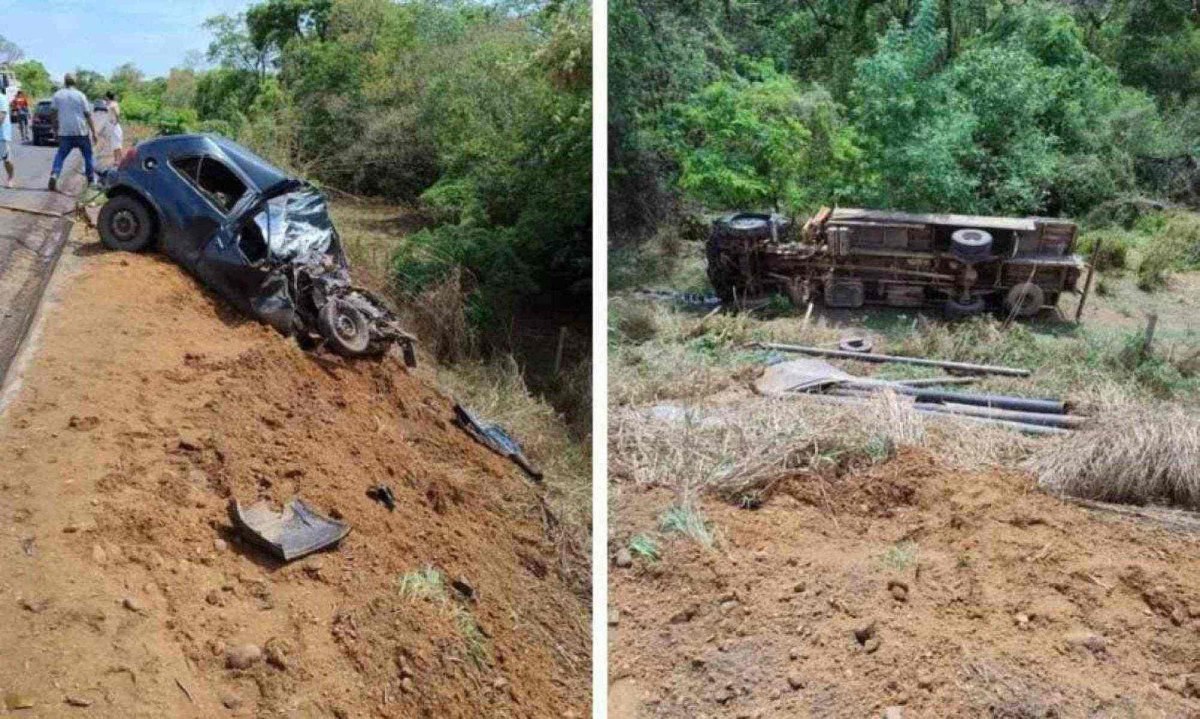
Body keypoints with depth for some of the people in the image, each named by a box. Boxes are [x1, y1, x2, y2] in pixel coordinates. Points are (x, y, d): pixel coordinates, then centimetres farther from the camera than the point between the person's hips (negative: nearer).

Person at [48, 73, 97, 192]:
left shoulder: (57, 95, 3)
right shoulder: (80, 95, -2)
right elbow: (88, 115, -3)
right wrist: (94, 132, 1)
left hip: (65, 132, 1)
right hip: (81, 131, -1)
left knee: (60, 155, 7)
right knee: (88, 155, 13)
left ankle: (54, 175, -13)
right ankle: (91, 178, 15)